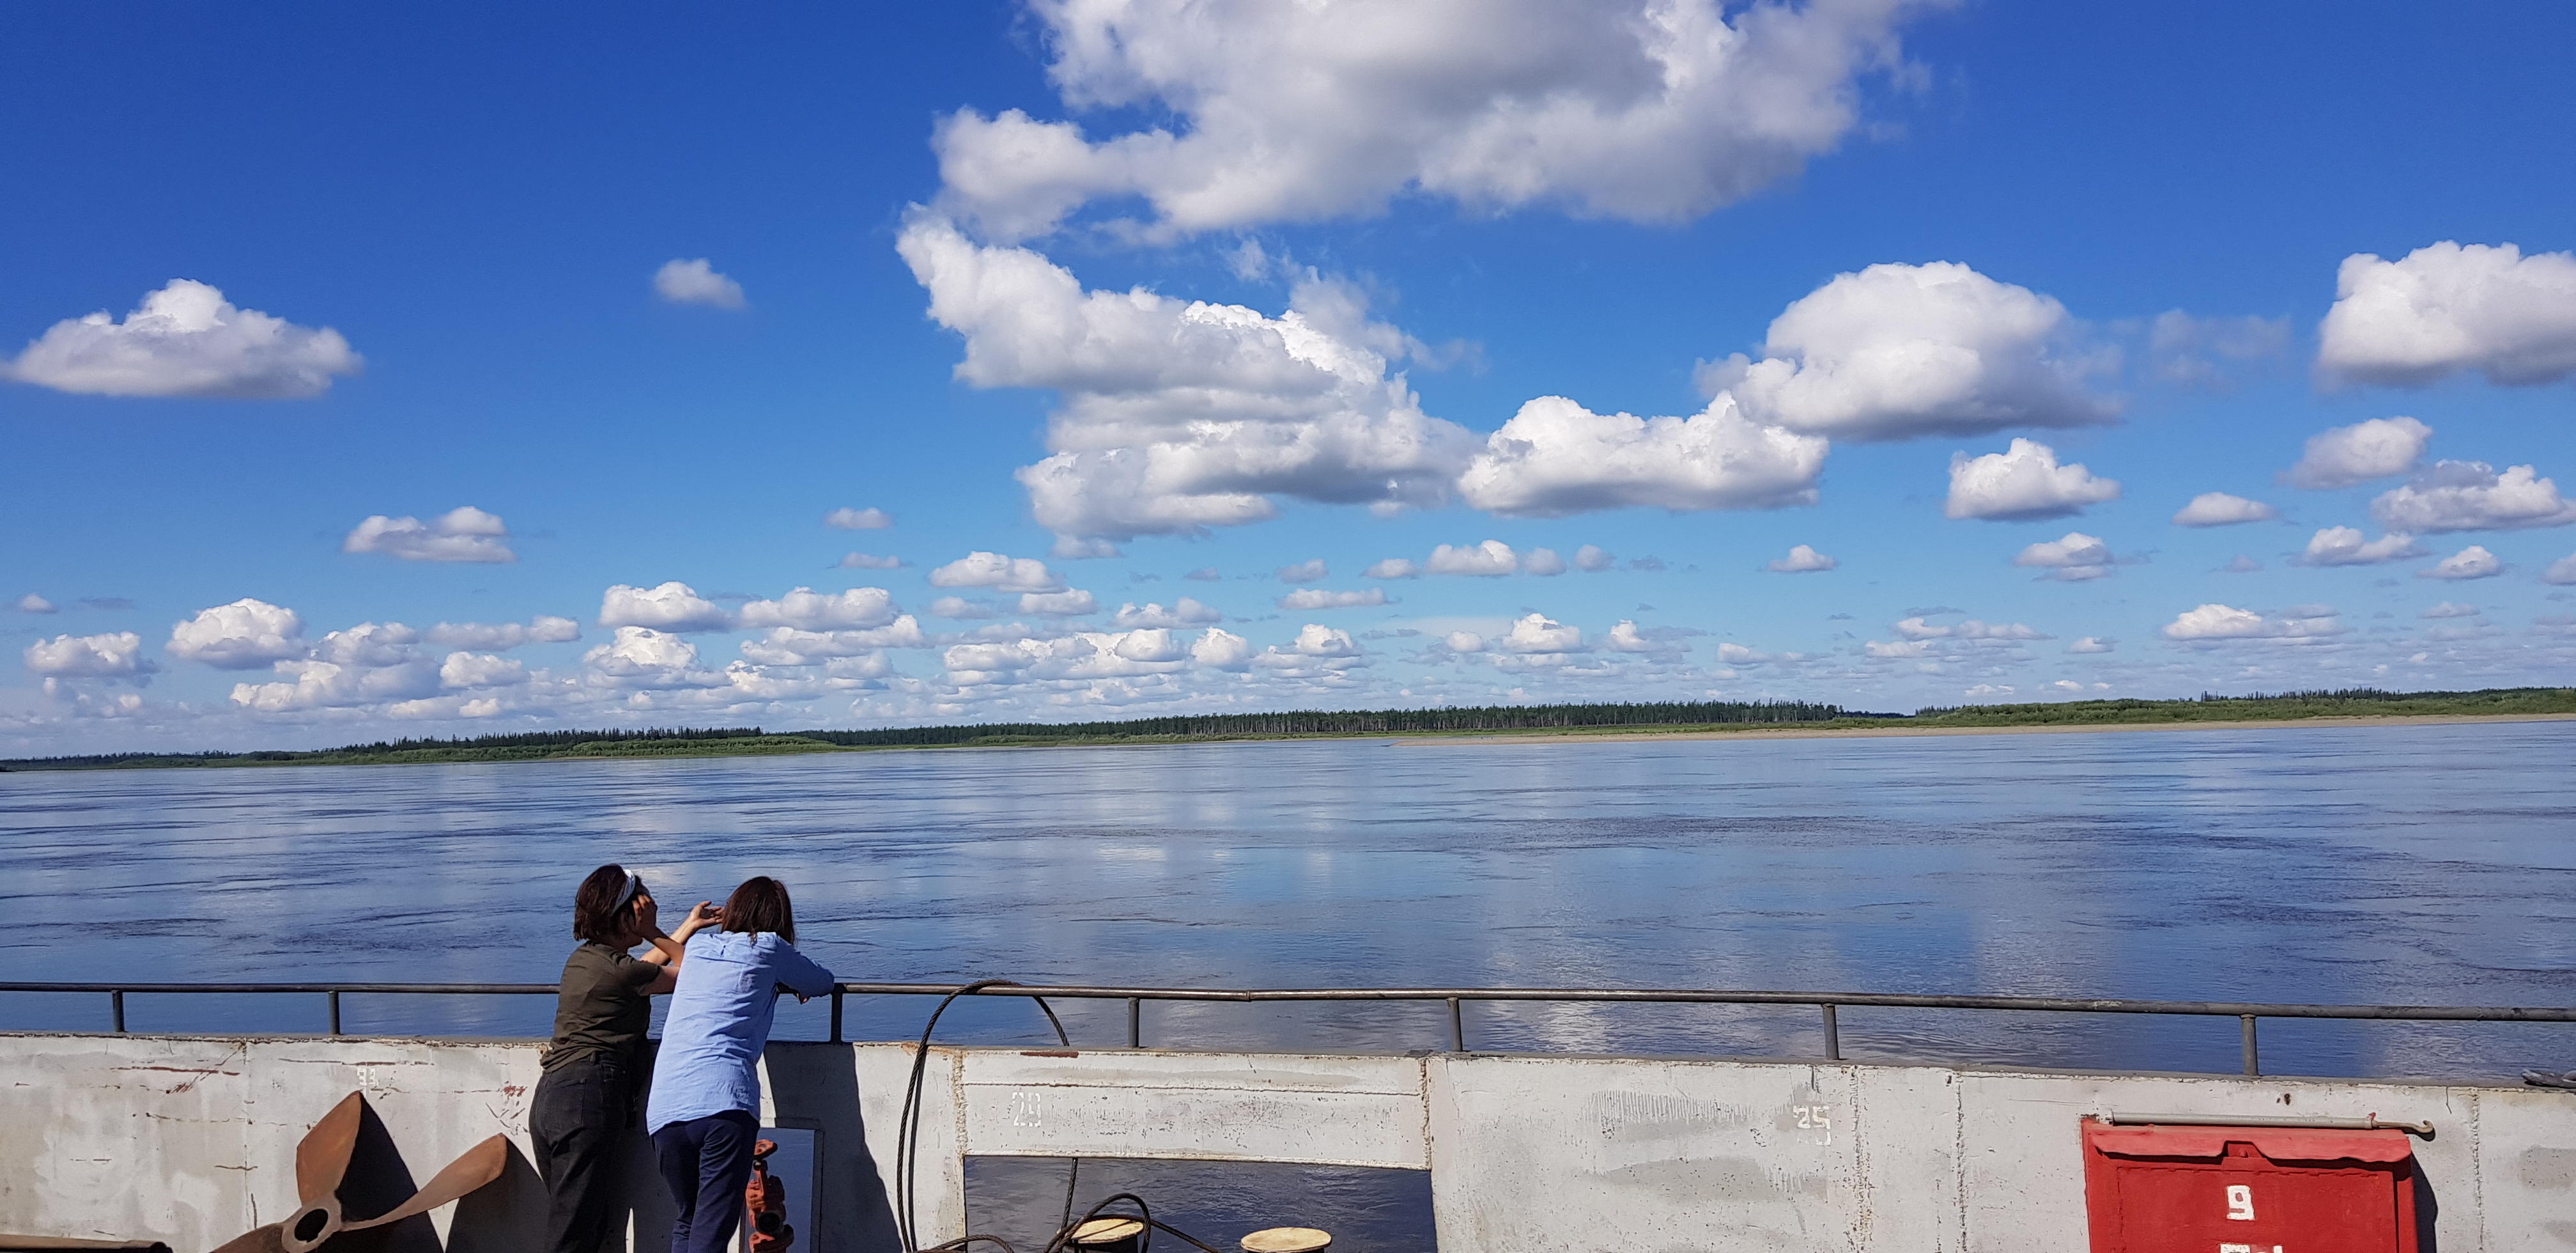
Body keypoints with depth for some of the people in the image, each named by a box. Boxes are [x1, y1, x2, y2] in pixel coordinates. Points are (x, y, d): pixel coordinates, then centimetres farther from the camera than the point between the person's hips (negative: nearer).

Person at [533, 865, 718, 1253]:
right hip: (588, 1100, -9)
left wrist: (689, 926, 41)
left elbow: (645, 967, 35)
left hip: (548, 1100, 9)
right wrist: (652, 933, 8)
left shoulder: (581, 958, 16)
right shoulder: (618, 971, -10)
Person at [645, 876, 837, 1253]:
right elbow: (823, 983, 21)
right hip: (725, 1105, -5)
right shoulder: (768, 949, 8)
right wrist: (790, 983, 40)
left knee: (687, 1223, 20)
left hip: (664, 1109, 5)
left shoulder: (697, 946, 20)